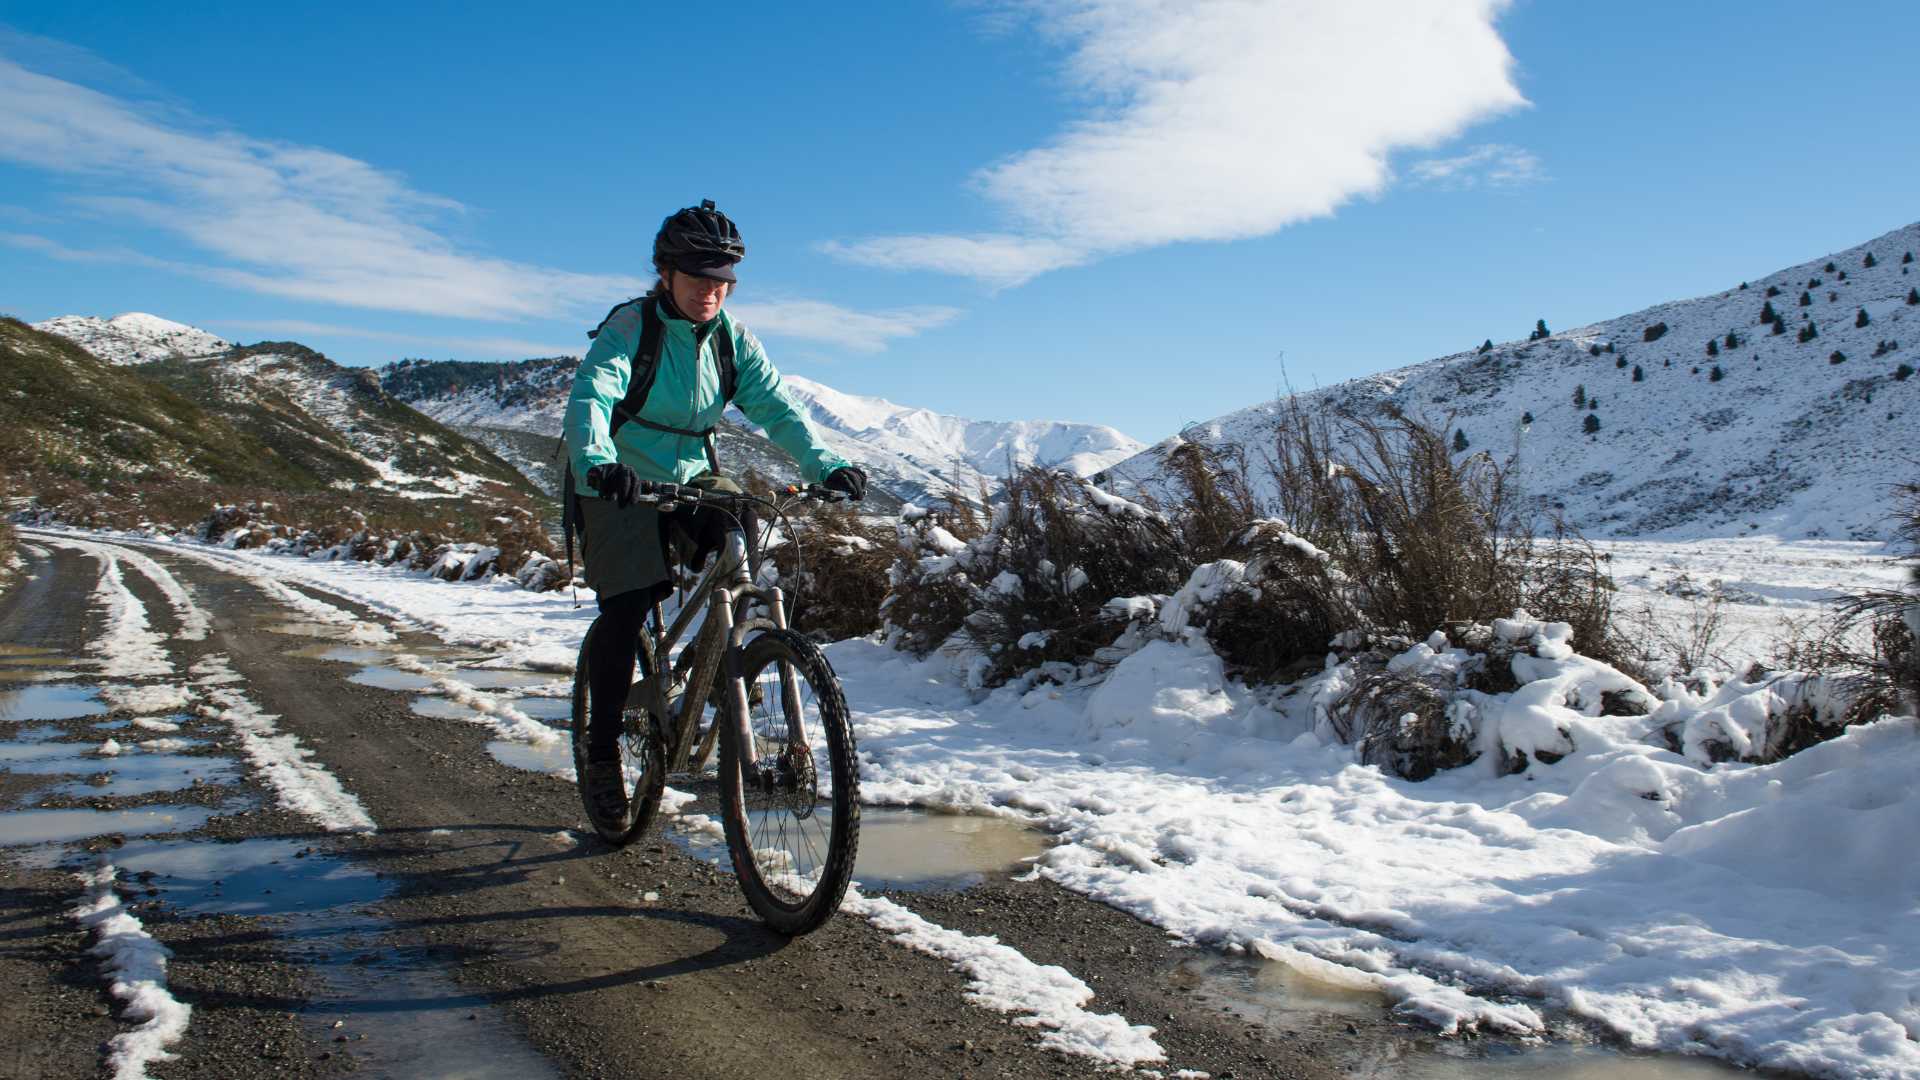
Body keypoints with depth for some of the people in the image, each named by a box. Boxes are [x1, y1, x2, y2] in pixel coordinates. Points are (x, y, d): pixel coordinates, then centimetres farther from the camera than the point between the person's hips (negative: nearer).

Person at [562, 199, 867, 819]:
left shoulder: (732, 339, 0)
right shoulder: (629, 326, -14)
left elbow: (776, 407, -10)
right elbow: (590, 397, -30)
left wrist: (825, 465, -28)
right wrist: (597, 463, -51)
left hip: (692, 480, 5)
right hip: (620, 485, -4)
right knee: (626, 606, -17)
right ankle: (602, 750, 0)